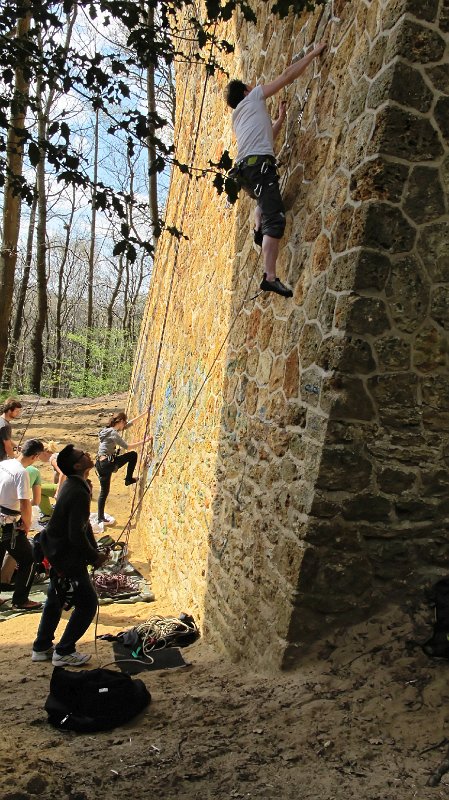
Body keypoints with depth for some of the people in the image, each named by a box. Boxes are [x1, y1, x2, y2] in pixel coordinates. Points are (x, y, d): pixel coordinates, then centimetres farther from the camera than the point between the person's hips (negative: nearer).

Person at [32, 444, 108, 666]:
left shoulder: (73, 485, 4)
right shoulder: (79, 493, -27)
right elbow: (77, 535, -28)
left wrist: (94, 551, 9)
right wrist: (94, 557, -14)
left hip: (57, 551, 10)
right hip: (67, 556, -10)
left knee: (55, 600, 22)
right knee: (87, 603, 0)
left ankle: (42, 648, 35)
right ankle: (64, 652, 11)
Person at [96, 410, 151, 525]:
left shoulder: (109, 430, 14)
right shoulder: (113, 433, -14)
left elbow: (131, 423, 19)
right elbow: (127, 447, -13)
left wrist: (145, 414, 21)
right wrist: (144, 441, -7)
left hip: (101, 465, 9)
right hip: (107, 465, -9)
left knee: (104, 491, 14)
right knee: (133, 455, 5)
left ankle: (101, 517, 17)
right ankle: (129, 479, 17)